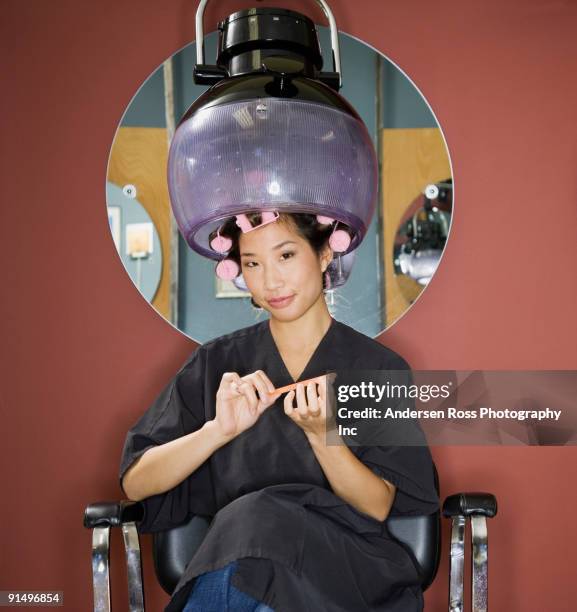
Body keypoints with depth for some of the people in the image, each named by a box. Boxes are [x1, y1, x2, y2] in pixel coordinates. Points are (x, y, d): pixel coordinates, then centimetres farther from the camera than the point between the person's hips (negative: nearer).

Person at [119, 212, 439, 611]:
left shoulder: (382, 369, 4)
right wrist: (220, 429, -16)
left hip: (348, 566, 0)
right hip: (233, 560, 1)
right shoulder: (217, 365, 8)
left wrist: (320, 432, -17)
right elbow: (135, 484, 1)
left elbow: (378, 507, -1)